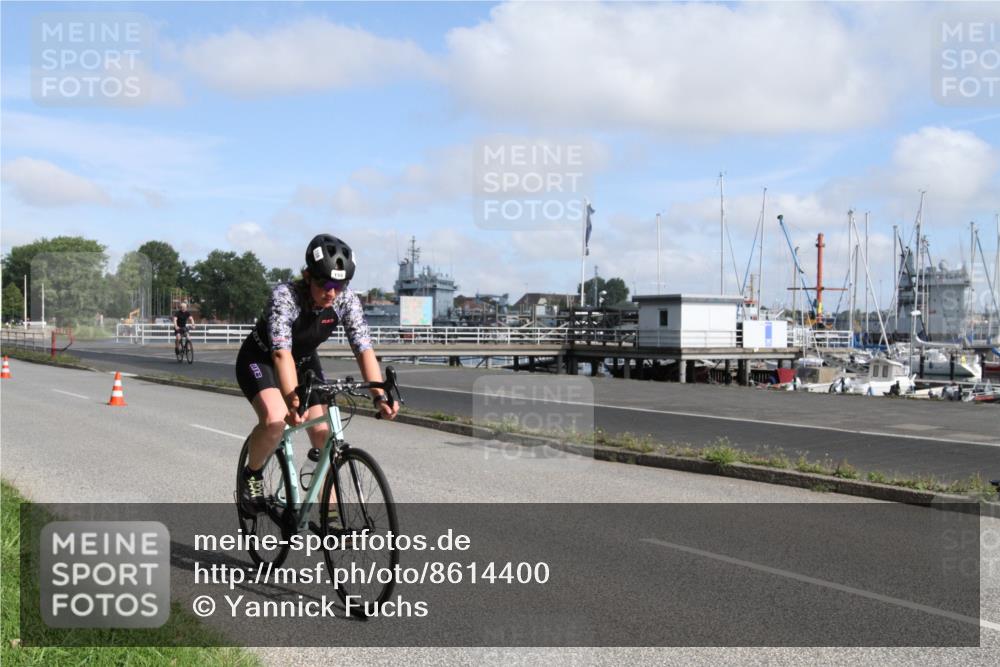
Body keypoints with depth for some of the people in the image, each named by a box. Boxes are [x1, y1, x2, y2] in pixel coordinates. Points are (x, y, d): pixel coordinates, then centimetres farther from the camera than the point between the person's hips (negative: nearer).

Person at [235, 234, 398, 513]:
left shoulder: (347, 301, -21)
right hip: (260, 360, -4)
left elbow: (364, 349, -26)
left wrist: (380, 396, -40)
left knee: (323, 434, -8)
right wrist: (293, 400, -57)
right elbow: (282, 353, -43)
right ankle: (252, 474, -1)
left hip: (305, 361, 4)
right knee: (275, 419, -31)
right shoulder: (285, 295, -33)